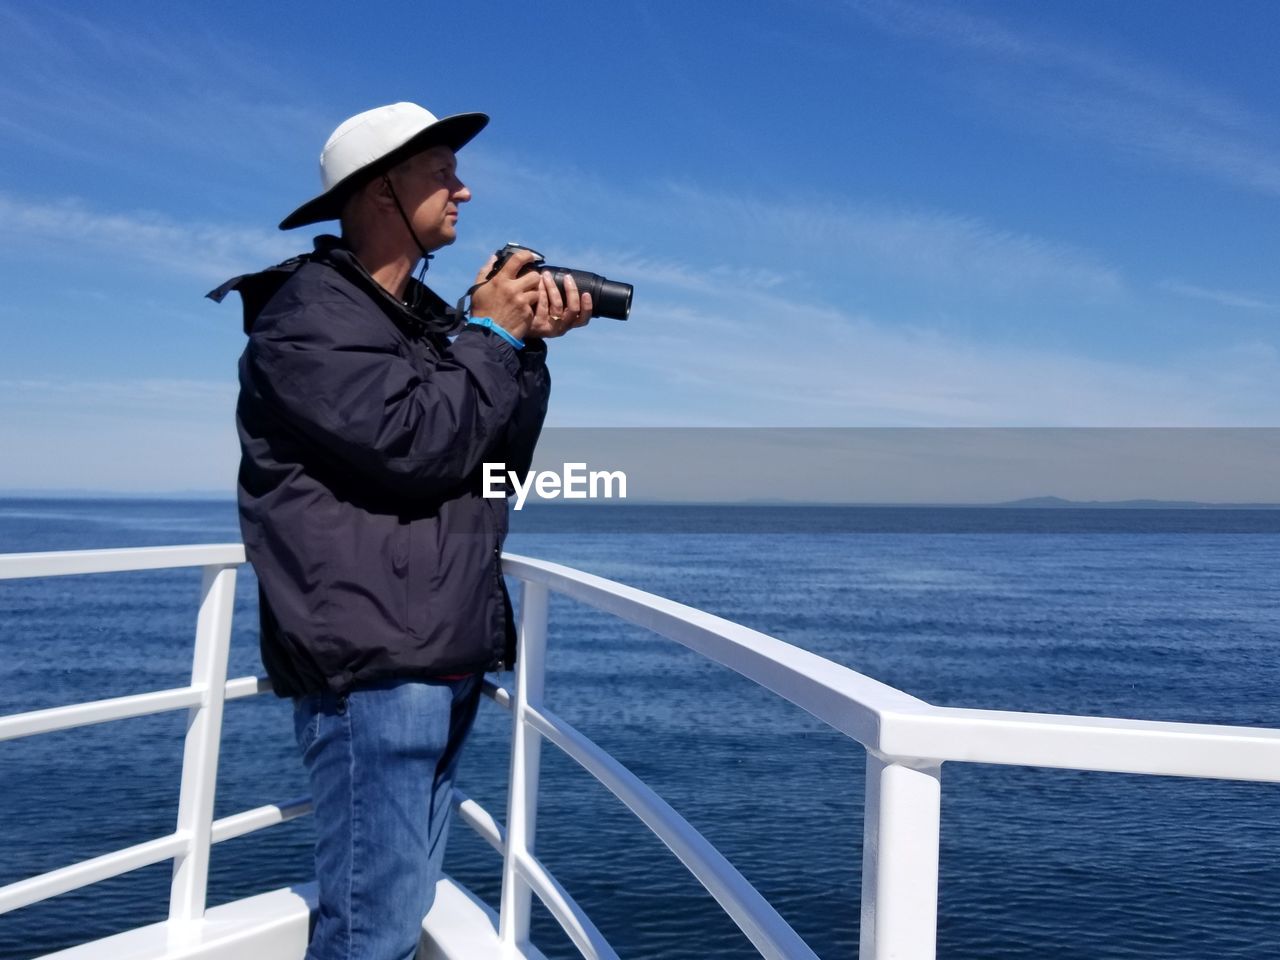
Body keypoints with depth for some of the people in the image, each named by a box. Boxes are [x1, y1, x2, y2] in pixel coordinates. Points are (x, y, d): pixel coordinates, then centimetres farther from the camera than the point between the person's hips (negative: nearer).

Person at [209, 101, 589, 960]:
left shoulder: (424, 317, 17)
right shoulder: (308, 313, -7)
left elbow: (503, 459, 12)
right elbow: (414, 442, -21)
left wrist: (529, 346, 0)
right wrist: (490, 334, -7)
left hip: (447, 658, 8)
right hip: (372, 665, -8)